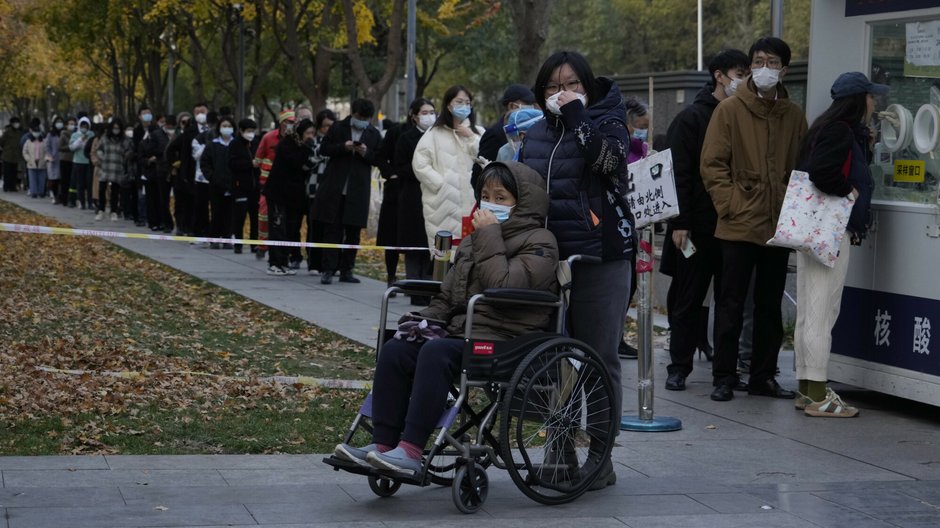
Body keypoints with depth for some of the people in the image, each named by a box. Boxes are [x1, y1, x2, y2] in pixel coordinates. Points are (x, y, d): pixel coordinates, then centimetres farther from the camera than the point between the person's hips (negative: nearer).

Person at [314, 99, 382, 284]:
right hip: (334, 188, -1)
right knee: (332, 229, -2)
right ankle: (328, 269, -2)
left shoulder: (374, 135, 8)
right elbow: (323, 149, 3)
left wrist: (366, 153, -14)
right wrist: (343, 147, -13)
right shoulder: (338, 128, 5)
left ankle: (346, 270, 12)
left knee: (353, 232, 5)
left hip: (358, 191, 2)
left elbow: (379, 159, 6)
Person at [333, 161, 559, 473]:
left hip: (506, 342, -8)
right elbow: (447, 296, 26)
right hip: (462, 335, 8)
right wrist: (426, 319, 5)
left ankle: (411, 452, -35)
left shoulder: (538, 243, -2)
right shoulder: (474, 240, 24)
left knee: (436, 352, -32)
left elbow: (504, 287, -18)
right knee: (395, 350, -14)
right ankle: (382, 445, -20)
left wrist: (489, 238, -11)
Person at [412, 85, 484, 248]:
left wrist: (471, 138, -2)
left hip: (472, 203, 2)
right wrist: (440, 184, -5)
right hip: (443, 204, -2)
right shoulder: (435, 134, 8)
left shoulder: (478, 132, 14)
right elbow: (420, 164, 1)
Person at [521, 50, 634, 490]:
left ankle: (600, 458, 7)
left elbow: (608, 159, -22)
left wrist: (576, 115, -16)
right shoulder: (536, 136, 15)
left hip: (600, 258, -5)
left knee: (600, 359, 0)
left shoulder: (607, 123, 0)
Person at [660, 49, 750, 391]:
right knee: (688, 300, 2)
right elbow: (678, 174, -7)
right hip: (698, 225, -4)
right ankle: (679, 367, 9)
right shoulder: (691, 118, -3)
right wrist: (680, 222, -13)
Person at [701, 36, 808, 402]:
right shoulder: (731, 110, -1)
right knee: (731, 304, 1)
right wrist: (730, 206, -12)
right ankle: (723, 378, 8)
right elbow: (712, 164, -4)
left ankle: (763, 376, 19)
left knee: (770, 305, 10)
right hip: (739, 225, -4)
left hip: (780, 227, 4)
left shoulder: (793, 115, 9)